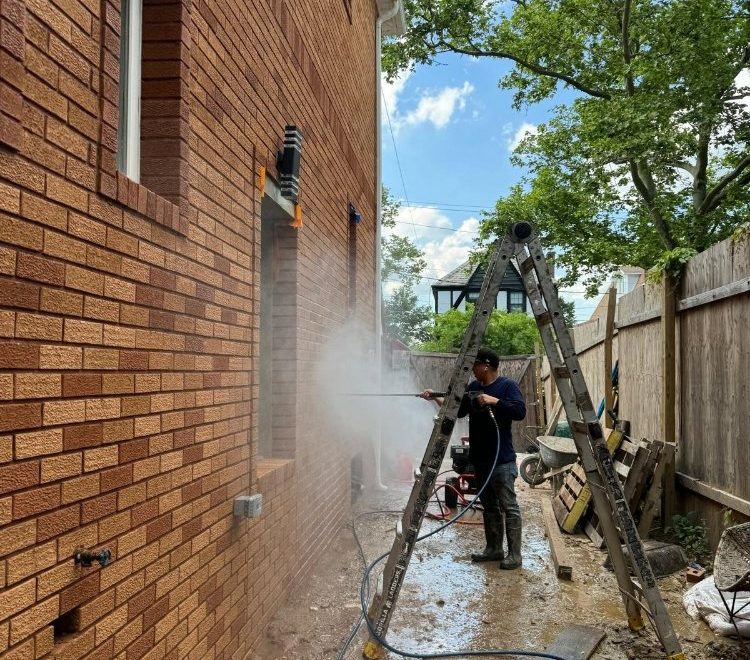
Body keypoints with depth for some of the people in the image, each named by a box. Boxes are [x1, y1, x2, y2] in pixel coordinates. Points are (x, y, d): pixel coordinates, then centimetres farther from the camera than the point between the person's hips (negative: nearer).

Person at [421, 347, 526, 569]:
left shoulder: (507, 385, -8)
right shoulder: (473, 387, 12)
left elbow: (520, 411, -20)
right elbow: (457, 411, 20)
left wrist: (494, 401, -24)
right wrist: (435, 398, 12)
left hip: (502, 460, -8)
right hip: (480, 459, 8)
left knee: (509, 507, -1)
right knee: (489, 506, 15)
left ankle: (514, 554, 5)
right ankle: (494, 549, 24)